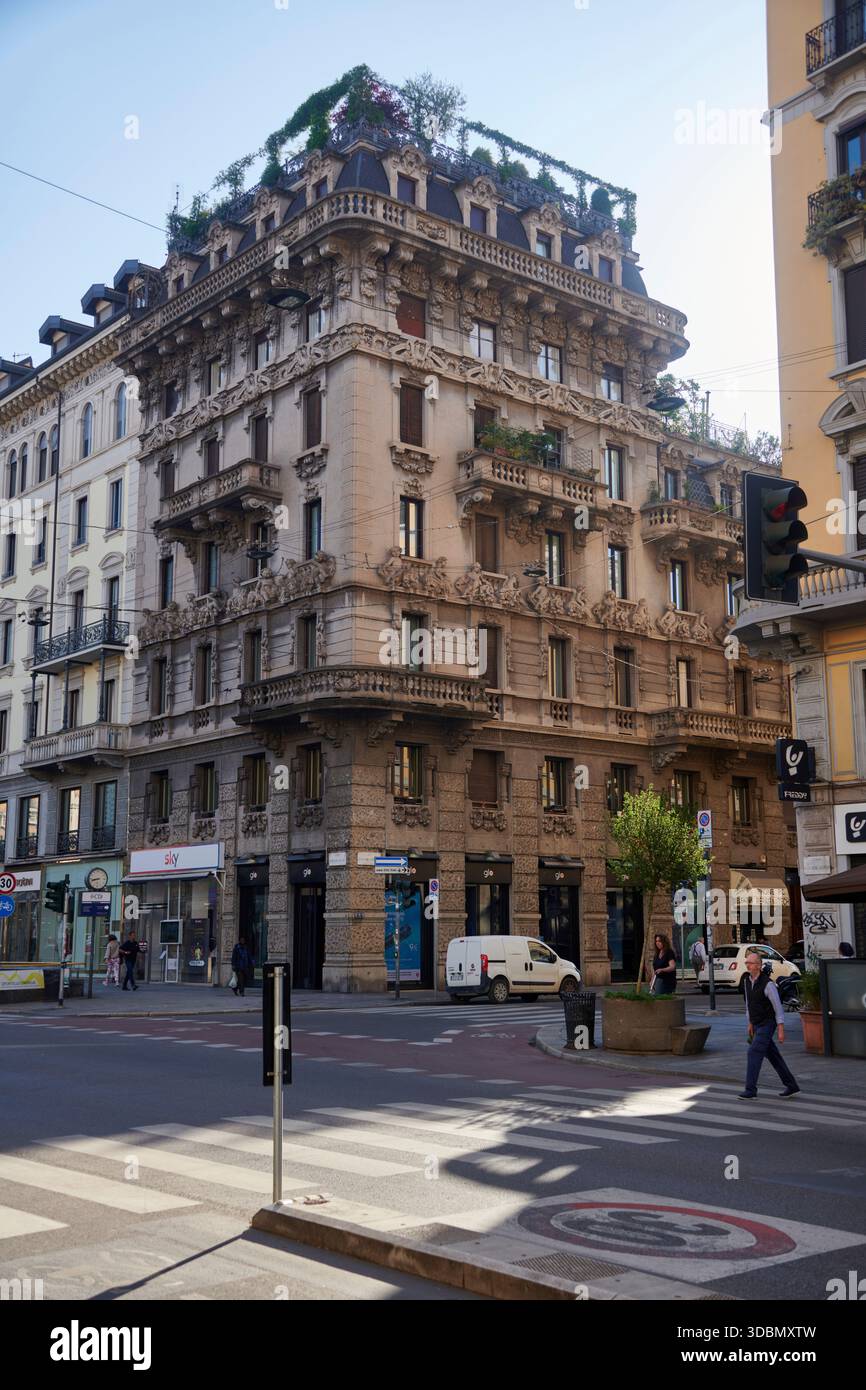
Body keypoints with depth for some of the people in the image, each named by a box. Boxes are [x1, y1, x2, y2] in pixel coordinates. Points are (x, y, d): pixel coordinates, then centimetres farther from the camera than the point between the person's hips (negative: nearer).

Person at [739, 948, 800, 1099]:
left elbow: (778, 1007, -18)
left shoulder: (768, 984, -21)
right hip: (757, 1025, 8)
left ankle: (750, 1090, -11)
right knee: (772, 1056, 13)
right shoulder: (748, 981, 4)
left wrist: (781, 1030, -18)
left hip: (767, 1025, -8)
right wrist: (750, 1024, 21)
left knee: (754, 1053, -15)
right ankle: (791, 1086, 24)